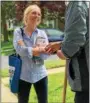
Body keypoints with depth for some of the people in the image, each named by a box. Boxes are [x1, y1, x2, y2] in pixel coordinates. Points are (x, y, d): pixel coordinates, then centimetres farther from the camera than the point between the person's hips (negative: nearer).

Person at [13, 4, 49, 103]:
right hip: (23, 75, -2)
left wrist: (28, 50, -17)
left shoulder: (42, 33, 2)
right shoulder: (18, 31, -3)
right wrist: (39, 50, -18)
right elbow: (19, 49, -21)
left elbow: (46, 54, -9)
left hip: (40, 74, 2)